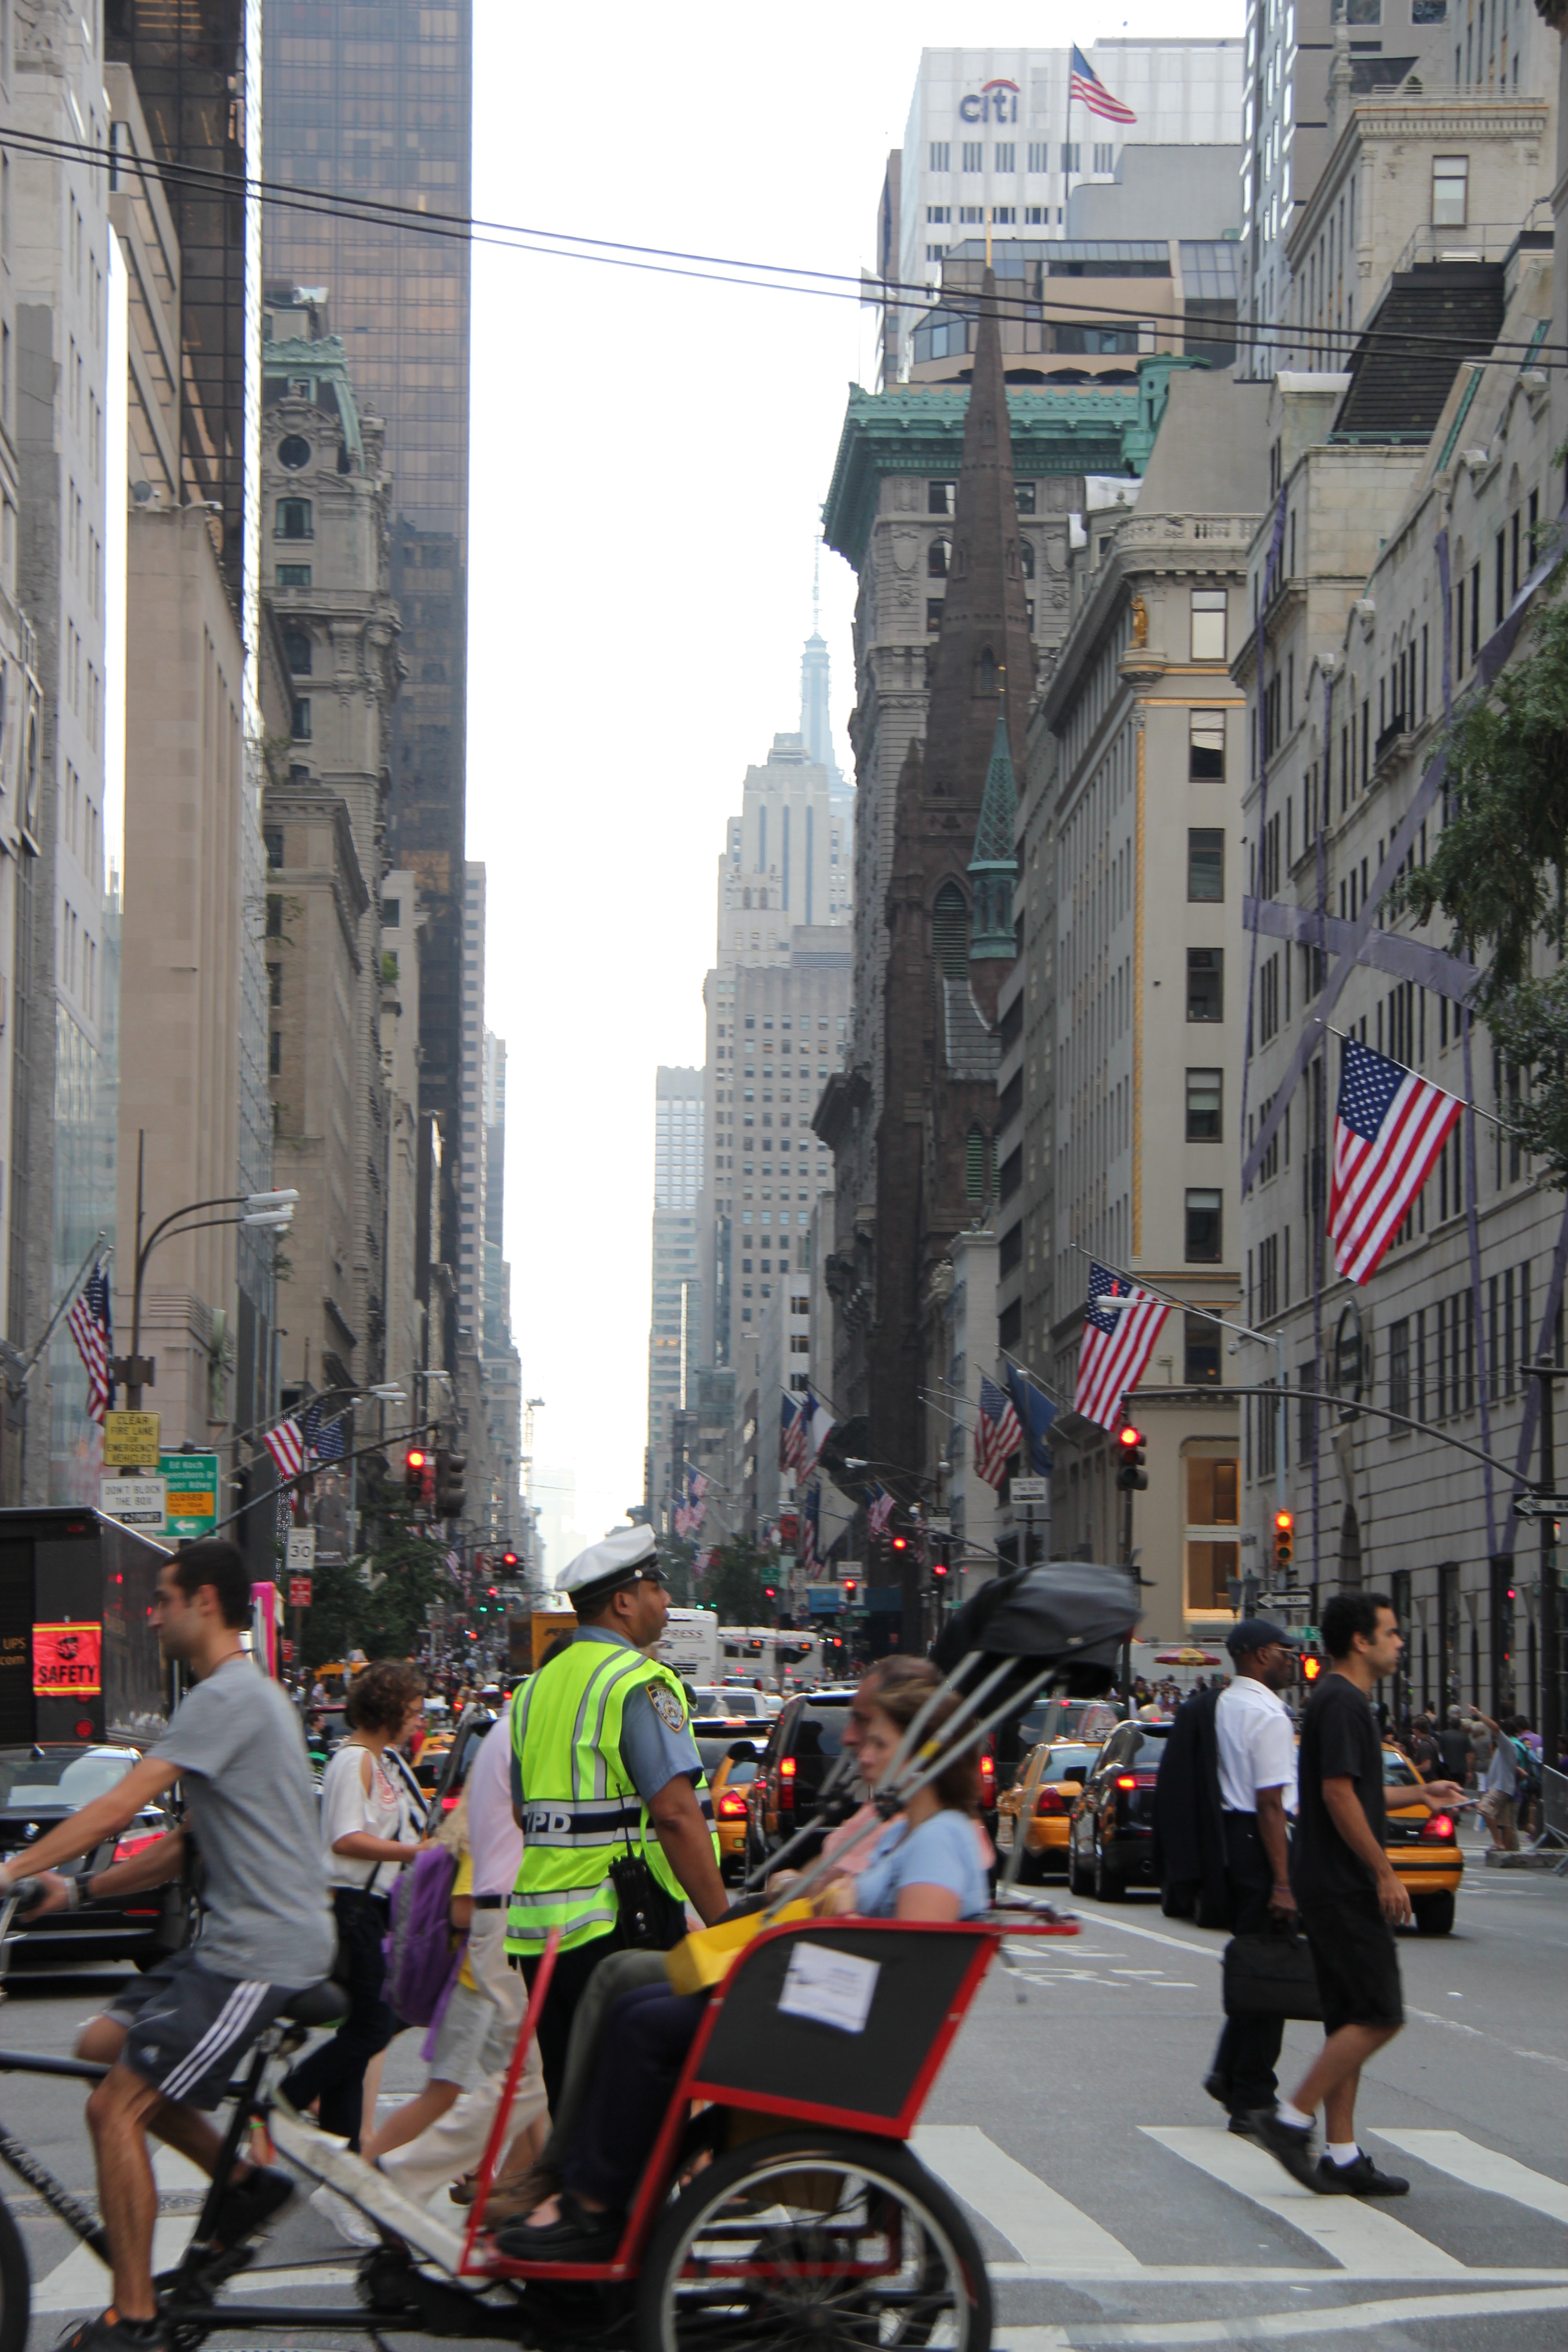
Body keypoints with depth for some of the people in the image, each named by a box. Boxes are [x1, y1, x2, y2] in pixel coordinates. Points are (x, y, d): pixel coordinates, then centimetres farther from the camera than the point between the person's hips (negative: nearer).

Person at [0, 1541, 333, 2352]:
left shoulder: (229, 1696, -15)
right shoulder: (245, 1693, 19)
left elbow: (121, 1805, -23)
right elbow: (190, 1844, 20)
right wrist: (78, 1889, 13)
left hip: (261, 1953, -10)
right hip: (234, 1941, 10)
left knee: (114, 2107, -10)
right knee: (104, 2044, 13)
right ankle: (245, 2178, 15)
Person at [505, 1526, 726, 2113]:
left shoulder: (538, 1685, 16)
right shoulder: (637, 1681, -11)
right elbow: (675, 1814, -19)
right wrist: (725, 1925, -17)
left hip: (541, 1931, 8)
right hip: (617, 1927, -8)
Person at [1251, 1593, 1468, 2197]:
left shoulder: (1340, 1700, 17)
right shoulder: (1343, 1703, -15)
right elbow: (1338, 1795, -21)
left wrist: (1418, 1797, 26)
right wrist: (1385, 1873, -19)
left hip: (1332, 1887, 10)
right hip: (1342, 1887, -10)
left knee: (1350, 2021, 9)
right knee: (1379, 2016, -9)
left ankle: (1342, 2157, 9)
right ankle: (1292, 2120, -8)